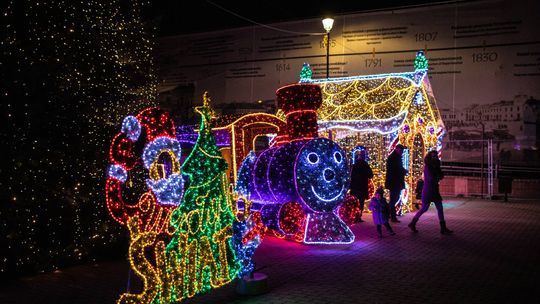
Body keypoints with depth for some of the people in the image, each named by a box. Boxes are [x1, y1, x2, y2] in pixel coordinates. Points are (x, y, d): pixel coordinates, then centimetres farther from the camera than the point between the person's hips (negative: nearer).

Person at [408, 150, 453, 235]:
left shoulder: (435, 167, 11)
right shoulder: (427, 167, -12)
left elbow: (441, 176, 3)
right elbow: (431, 178, -21)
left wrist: (436, 177, -16)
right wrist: (438, 177, -4)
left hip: (435, 191, 8)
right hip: (428, 191, -8)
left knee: (440, 208, 2)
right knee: (424, 208, -2)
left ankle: (443, 228, 3)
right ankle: (412, 224, 13)